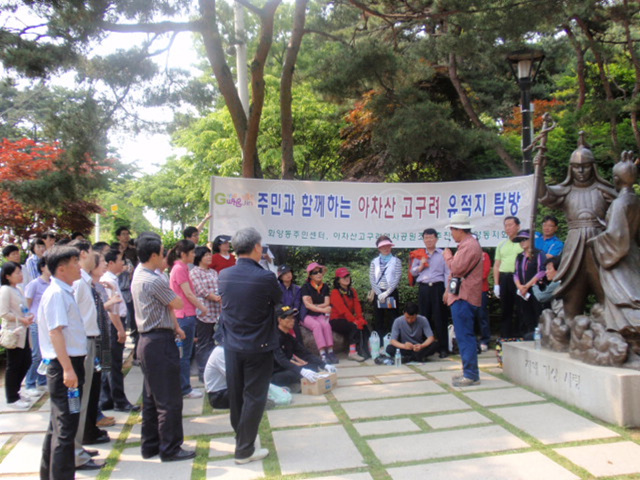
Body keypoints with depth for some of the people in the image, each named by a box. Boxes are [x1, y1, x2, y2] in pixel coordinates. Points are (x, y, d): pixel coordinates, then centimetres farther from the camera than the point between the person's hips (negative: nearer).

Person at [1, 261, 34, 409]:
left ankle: (15, 389, 30)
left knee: (26, 362, 13)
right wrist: (21, 319, -21)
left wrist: (28, 317, 4)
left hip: (23, 332, 9)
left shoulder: (17, 290, 14)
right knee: (13, 366, 0)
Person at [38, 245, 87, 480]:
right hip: (64, 366, -10)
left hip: (71, 363, 10)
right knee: (65, 427, -3)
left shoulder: (65, 292, 12)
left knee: (59, 424, 21)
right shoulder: (56, 294, -16)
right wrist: (67, 369, -26)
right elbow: (55, 331, -23)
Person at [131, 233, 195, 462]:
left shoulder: (138, 275, 11)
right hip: (160, 342, -10)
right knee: (169, 400, 1)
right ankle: (170, 449, 11)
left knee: (151, 397, 18)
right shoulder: (154, 281, -20)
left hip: (147, 341, 10)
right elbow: (178, 303, -10)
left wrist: (174, 326, 8)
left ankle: (150, 445, 28)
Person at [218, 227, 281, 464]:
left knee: (236, 394, 19)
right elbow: (278, 299, -3)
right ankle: (244, 450, 16)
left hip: (232, 345, 5)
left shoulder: (224, 275, -5)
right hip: (258, 347, -5)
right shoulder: (265, 277, -21)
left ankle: (240, 435, 39)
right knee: (254, 397, 7)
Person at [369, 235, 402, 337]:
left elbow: (397, 279, -5)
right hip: (378, 293, 2)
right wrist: (379, 294, -10)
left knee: (392, 320, -2)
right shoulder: (374, 262, 9)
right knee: (378, 320, 4)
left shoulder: (396, 261, 3)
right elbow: (372, 279, 1)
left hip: (391, 293, -2)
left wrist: (387, 293, -12)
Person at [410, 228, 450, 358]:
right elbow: (412, 272, 15)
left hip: (438, 287, -3)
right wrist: (421, 266, -4)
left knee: (440, 319, -2)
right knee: (425, 318, 7)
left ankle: (443, 348, 3)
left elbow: (447, 273, 0)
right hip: (423, 288, 3)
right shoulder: (419, 255, 15)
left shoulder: (443, 254, 5)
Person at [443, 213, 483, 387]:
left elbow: (457, 269, -22)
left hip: (464, 298, -11)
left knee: (465, 336, -8)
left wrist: (448, 256, -5)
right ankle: (469, 372, 23)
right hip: (461, 296, 11)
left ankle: (471, 375, -4)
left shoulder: (469, 245, -16)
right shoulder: (465, 244, 20)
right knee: (465, 336, 15)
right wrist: (448, 290, 23)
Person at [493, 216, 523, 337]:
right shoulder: (501, 245, 16)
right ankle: (505, 337, 17)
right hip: (503, 279, 5)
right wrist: (496, 284, 7)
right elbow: (496, 265, 15)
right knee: (505, 310, 10)